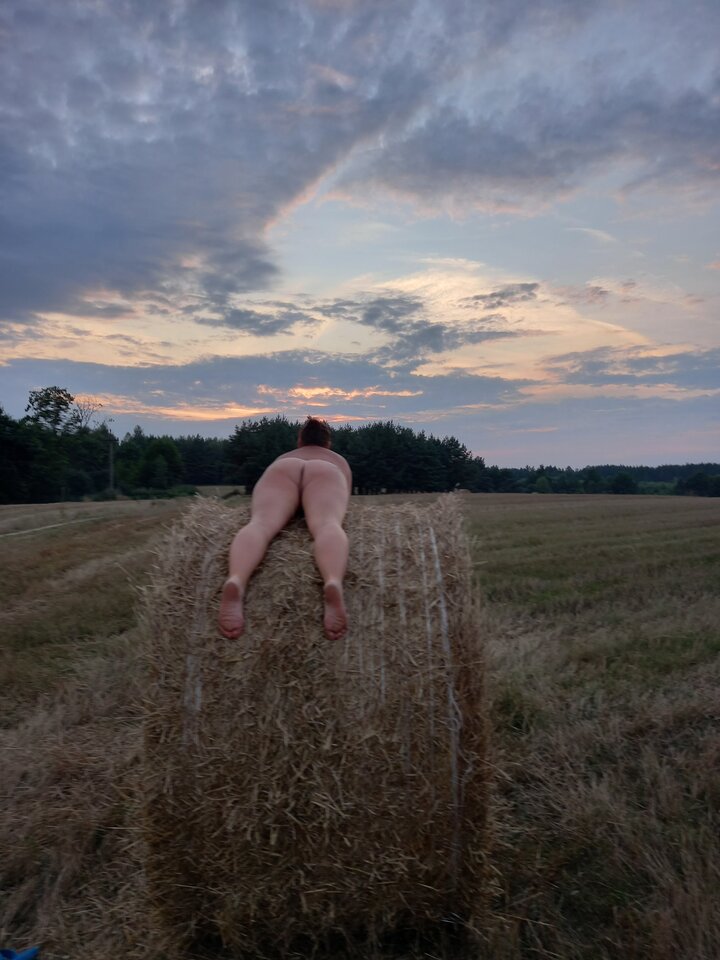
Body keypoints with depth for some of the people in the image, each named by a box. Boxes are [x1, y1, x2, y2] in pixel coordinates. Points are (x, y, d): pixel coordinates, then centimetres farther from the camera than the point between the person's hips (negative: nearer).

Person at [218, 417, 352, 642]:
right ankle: (333, 584, -65)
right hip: (324, 473, -1)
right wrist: (333, 513, 69)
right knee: (326, 524, -30)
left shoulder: (282, 459, 46)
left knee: (261, 524, -27)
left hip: (282, 472, 1)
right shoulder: (339, 461, 44)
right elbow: (346, 497, 50)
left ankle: (235, 582, -61)